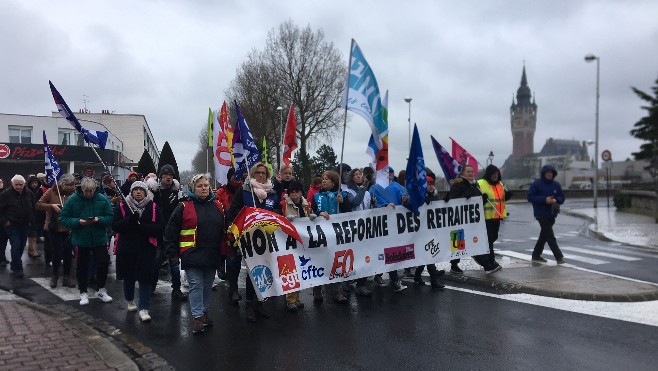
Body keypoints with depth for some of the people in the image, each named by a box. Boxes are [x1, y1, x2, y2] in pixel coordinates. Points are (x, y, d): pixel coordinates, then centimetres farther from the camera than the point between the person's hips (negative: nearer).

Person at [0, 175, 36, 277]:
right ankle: (17, 269, -5)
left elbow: (33, 207, 15)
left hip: (24, 225, 5)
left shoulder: (29, 194, 4)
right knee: (16, 245, -11)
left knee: (22, 246, 10)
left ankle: (14, 265, 28)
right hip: (12, 225, -5)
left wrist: (31, 220, 10)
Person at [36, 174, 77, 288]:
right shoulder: (52, 192, -4)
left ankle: (67, 276, 22)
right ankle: (54, 275, 26)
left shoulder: (74, 193, -2)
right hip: (54, 228, -1)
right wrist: (51, 206, -15)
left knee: (68, 253, 7)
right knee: (57, 253, 2)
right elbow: (39, 204, 0)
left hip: (69, 229, 1)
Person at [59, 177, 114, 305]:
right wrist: (78, 222, -23)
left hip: (99, 238, 0)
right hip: (80, 240, 0)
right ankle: (83, 293, 27)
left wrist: (98, 220, -24)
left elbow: (110, 218, -5)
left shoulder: (103, 199, -8)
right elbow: (63, 218, -7)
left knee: (103, 263, 1)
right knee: (82, 267, 11)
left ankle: (100, 290, 22)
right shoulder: (73, 199, -9)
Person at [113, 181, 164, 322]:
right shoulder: (122, 206, 1)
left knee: (145, 278, -3)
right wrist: (130, 220, -23)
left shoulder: (153, 207, -1)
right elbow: (115, 226, -8)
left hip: (147, 249, -1)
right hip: (126, 248, 2)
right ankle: (130, 301, 41)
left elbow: (160, 228, -7)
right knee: (128, 276, 17)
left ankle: (143, 309, 3)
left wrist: (144, 227, -21)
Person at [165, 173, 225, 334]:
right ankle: (197, 316, 4)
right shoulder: (184, 206, -5)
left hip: (212, 255, 4)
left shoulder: (217, 206, 7)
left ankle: (205, 312, 29)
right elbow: (171, 230, -4)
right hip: (192, 255, -4)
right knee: (196, 285, -4)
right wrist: (173, 252, -5)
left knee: (208, 285, 14)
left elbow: (224, 228, 15)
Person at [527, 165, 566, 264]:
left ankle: (536, 255, 25)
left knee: (544, 235, 13)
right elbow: (530, 197, -11)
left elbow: (562, 198, 11)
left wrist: (556, 200, -13)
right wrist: (544, 199, -20)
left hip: (552, 214, 6)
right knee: (550, 236, -7)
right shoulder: (536, 184, -8)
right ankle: (559, 257, -2)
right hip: (541, 214, -6)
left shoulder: (556, 185, 7)